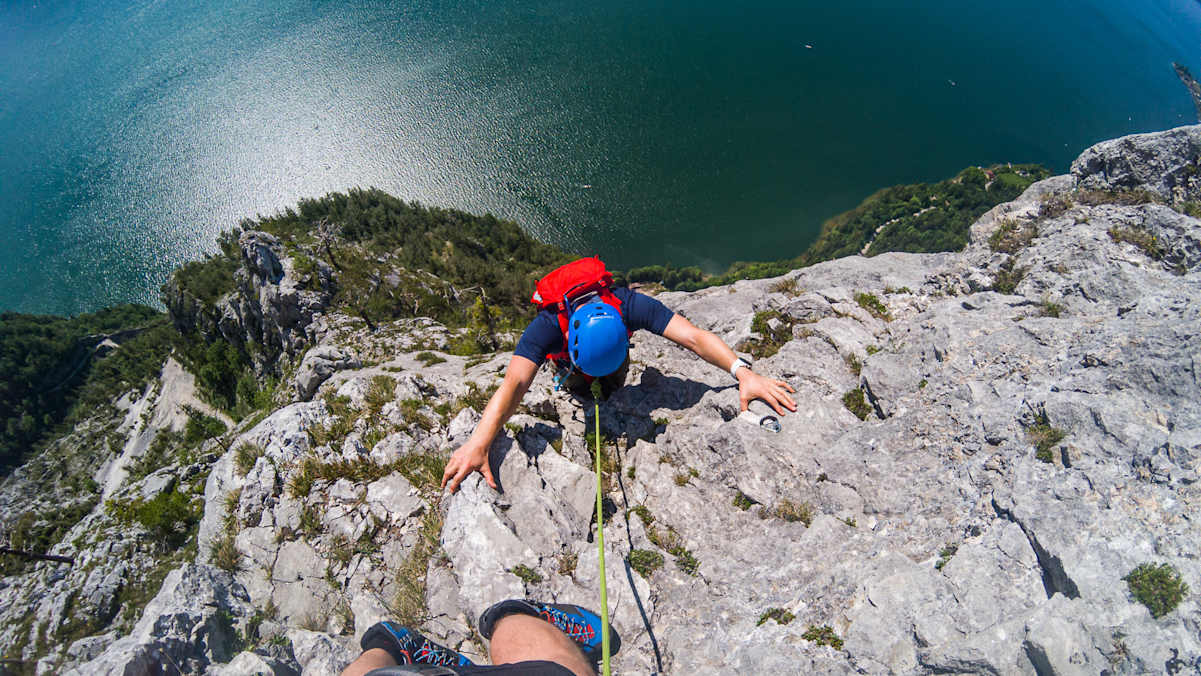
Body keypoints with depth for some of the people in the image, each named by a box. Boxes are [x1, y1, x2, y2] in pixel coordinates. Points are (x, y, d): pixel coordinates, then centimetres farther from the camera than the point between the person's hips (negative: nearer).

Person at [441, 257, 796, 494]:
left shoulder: (629, 306, -47)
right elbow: (515, 383, -59)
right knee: (579, 391, 15)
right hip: (567, 353, -1)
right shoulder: (547, 327, -49)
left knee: (613, 389, 18)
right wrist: (479, 443, -72)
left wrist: (743, 371, -63)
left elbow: (693, 337, -50)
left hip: (616, 349, 1)